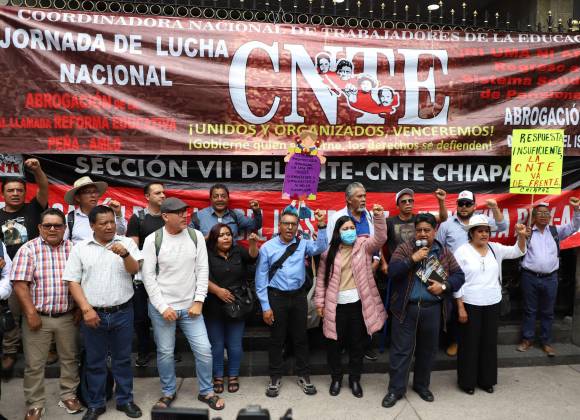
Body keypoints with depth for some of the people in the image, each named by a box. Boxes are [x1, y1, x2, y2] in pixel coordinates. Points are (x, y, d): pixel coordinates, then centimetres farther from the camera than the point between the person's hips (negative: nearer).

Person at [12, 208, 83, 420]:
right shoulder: (28, 249, -5)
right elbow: (20, 285, -9)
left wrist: (80, 308, 1)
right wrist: (31, 313, -13)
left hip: (68, 316, 2)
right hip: (38, 317, -2)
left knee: (70, 358, 14)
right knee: (34, 364, 8)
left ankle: (69, 395, 31)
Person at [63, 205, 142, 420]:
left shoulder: (127, 243, 0)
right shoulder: (80, 248, 0)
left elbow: (134, 270, -10)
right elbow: (73, 282, 0)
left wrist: (125, 255, -30)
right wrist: (86, 309, -9)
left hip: (122, 313, 0)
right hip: (93, 313, 0)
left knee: (122, 359, 12)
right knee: (95, 361, 13)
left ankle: (125, 400, 28)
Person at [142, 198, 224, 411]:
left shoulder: (196, 236, -3)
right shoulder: (153, 240, -9)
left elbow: (202, 270, -1)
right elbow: (148, 277, -8)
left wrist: (198, 302, -6)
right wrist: (163, 307, -11)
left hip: (190, 306, 2)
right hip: (162, 307, -1)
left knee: (204, 350, 2)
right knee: (165, 353, 11)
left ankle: (206, 392, 24)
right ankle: (168, 392, 34)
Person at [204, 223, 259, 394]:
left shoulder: (238, 251, 3)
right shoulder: (208, 255, -6)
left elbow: (252, 257, -13)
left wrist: (253, 244, -32)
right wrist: (217, 290, -22)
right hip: (214, 307, -2)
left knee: (235, 345, 9)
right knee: (216, 345, 10)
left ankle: (233, 376, 26)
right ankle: (218, 377, 26)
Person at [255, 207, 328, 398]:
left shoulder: (303, 244, 2)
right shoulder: (267, 248, -6)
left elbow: (320, 247, -17)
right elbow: (261, 279, -5)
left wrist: (321, 226, -29)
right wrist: (265, 307, -7)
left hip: (299, 297, 2)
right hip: (277, 297, -2)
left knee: (301, 337, 13)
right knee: (277, 339, 9)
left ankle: (304, 376, 30)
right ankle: (275, 378, 26)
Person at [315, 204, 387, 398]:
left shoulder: (363, 246, 0)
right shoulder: (329, 252, -2)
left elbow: (380, 238, -17)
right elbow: (321, 278, 2)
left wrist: (379, 216, -31)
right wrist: (320, 301, 0)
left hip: (358, 303, 1)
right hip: (336, 305, 0)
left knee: (357, 344, 13)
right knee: (334, 343, 11)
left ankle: (355, 379, 31)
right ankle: (336, 378, 31)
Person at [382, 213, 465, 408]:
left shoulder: (444, 253, 7)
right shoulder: (404, 248, -2)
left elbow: (459, 276, 6)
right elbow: (392, 271, -14)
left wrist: (444, 286, -11)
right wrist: (413, 258, -20)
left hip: (432, 309, 3)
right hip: (406, 308, -3)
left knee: (427, 349, 16)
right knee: (401, 349, 4)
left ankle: (421, 385, 35)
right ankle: (395, 389, 17)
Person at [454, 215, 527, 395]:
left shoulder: (495, 248, 4)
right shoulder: (462, 251, -10)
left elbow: (518, 252, 1)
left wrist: (521, 236, -20)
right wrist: (460, 307, -12)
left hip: (493, 304, 5)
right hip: (470, 304, -4)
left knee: (489, 342, 14)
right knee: (469, 343, 5)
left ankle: (486, 380, 30)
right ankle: (467, 381, 20)